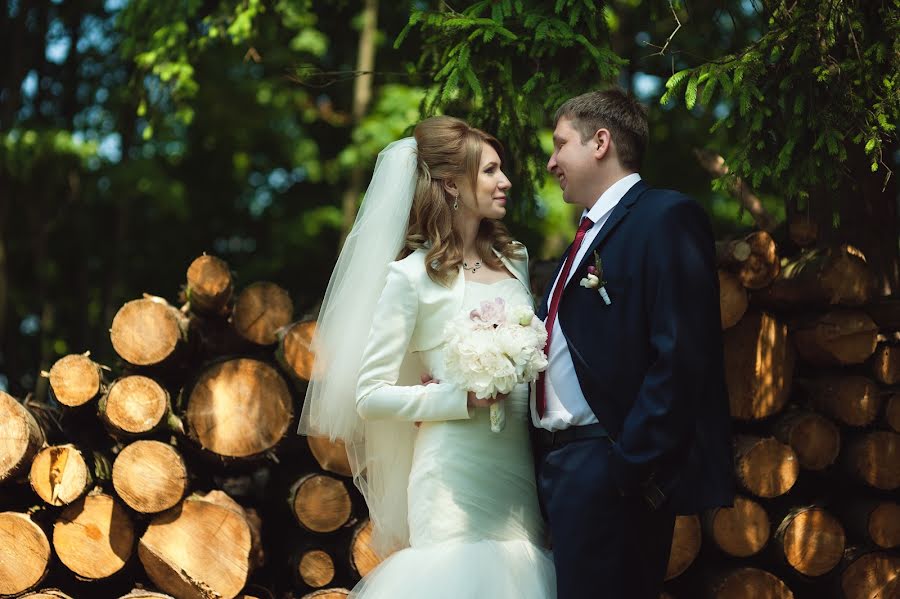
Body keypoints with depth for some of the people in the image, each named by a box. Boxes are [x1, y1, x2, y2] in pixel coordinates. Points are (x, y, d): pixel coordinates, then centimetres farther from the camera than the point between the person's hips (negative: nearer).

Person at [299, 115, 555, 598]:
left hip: (519, 464, 6)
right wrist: (462, 399, -16)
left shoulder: (515, 259, 12)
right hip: (455, 475, -5)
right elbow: (370, 395, -7)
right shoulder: (412, 276, -6)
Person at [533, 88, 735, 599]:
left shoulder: (666, 217, -9)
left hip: (607, 467, -9)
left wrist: (630, 464, -21)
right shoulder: (589, 236, 21)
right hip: (558, 462, 9)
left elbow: (680, 356, -18)